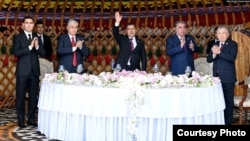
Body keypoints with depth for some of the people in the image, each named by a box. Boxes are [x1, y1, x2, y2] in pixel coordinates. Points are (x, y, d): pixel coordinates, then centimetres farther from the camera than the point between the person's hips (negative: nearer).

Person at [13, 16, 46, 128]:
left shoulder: (37, 37, 10)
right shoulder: (18, 37, -1)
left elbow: (43, 53, 4)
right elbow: (16, 52, -14)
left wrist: (37, 47, -15)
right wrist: (29, 47, -22)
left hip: (34, 71, 4)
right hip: (22, 71, -4)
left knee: (34, 96, 8)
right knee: (20, 97, 2)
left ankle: (31, 119, 19)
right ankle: (21, 120, 11)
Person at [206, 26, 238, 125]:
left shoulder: (233, 44, -5)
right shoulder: (215, 45, 11)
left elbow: (232, 58, -22)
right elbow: (208, 60, 4)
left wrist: (219, 52, -27)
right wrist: (214, 54, -16)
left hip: (228, 77, -5)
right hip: (217, 77, 5)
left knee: (228, 100, 2)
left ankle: (227, 121, 11)